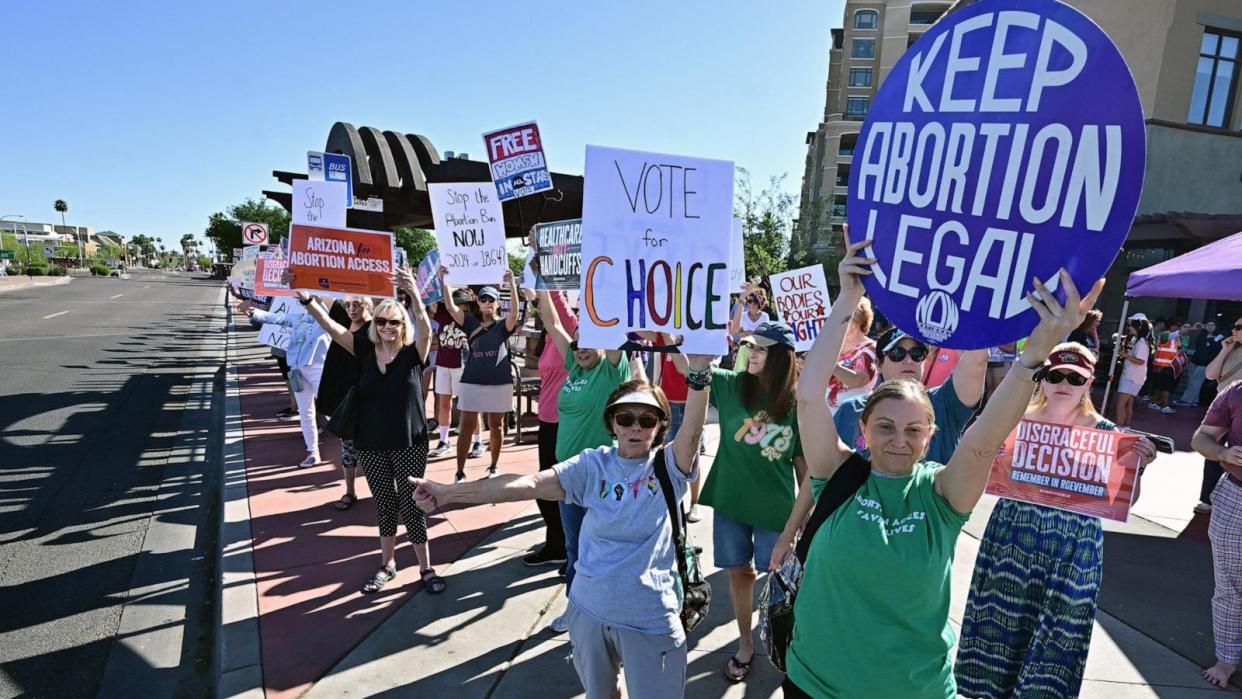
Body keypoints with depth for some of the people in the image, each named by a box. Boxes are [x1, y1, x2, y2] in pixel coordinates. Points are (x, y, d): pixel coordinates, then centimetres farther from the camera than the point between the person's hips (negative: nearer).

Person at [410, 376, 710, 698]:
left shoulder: (667, 466, -9)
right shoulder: (594, 464, -6)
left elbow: (692, 432, -30)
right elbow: (531, 484, -15)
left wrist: (698, 373, -47)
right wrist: (450, 493, -24)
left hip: (649, 618, -3)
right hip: (590, 609, 3)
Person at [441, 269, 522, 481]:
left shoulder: (504, 325, 0)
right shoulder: (471, 324, 6)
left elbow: (515, 312, -20)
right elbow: (450, 306, -5)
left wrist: (512, 284, -32)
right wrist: (444, 280, -16)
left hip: (499, 383, -1)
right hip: (472, 383, 1)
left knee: (496, 426, 10)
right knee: (466, 427, 2)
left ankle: (494, 466, 26)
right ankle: (460, 472, 7)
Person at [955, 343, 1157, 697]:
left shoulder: (1105, 432, -4)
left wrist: (1137, 467, -21)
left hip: (1072, 547, -1)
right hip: (1012, 536, 1)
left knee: (1057, 632, 6)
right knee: (1000, 621, 12)